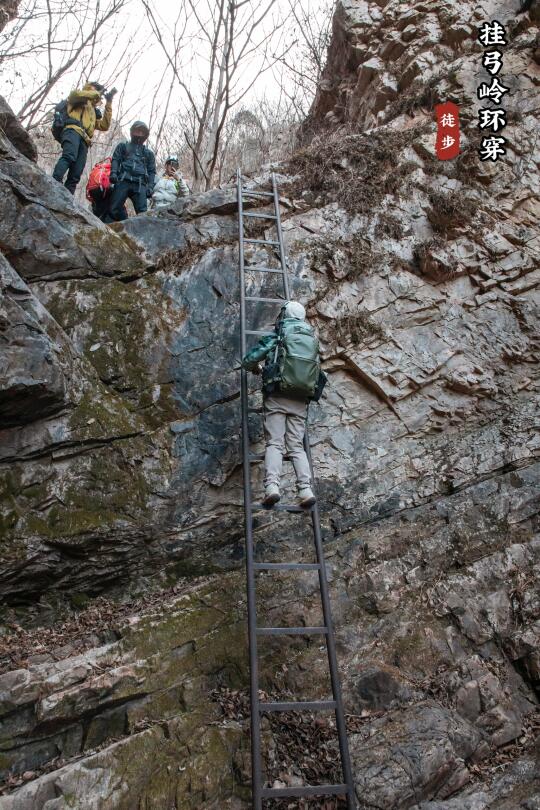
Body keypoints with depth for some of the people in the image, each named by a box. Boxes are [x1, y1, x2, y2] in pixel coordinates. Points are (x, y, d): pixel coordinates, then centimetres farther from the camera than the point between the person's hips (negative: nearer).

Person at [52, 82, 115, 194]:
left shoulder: (94, 112, 40)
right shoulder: (77, 97, 25)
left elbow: (104, 126, 25)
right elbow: (76, 94, 0)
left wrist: (108, 104, 24)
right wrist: (98, 93, 10)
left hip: (84, 141, 6)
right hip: (73, 131, -6)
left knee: (75, 176, -11)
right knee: (69, 156, -36)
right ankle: (53, 184, -53)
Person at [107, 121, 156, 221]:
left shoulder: (148, 153, 27)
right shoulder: (123, 146, 26)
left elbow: (152, 171, 21)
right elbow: (115, 160, 14)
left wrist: (150, 187, 4)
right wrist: (113, 172, -7)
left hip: (140, 184, 0)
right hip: (123, 181, 0)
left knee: (142, 211, -17)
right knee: (114, 208, -13)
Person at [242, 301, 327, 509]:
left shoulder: (275, 337, 4)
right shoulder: (312, 339, 16)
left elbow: (247, 361, 2)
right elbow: (316, 369, 22)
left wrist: (256, 369, 24)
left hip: (278, 397, -3)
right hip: (301, 400, 4)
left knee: (274, 443, -6)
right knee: (297, 445, 4)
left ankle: (272, 486, -22)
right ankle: (306, 489, -10)